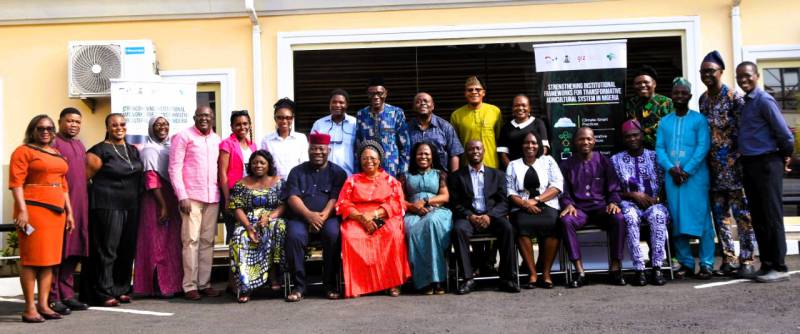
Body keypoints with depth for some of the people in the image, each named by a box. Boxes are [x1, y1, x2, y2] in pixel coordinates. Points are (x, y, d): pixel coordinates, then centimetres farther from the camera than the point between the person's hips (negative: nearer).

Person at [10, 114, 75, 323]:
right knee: (31, 258, -4)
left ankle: (43, 304, 13)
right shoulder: (23, 151, -1)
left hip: (56, 211, 7)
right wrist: (22, 210, -18)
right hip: (33, 209, -7)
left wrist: (69, 212, 19)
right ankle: (29, 308, 0)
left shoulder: (57, 154, 19)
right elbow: (16, 182, -10)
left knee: (49, 259, 7)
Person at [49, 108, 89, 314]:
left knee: (74, 251, 9)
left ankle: (67, 295, 17)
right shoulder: (53, 142, -4)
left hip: (79, 206, 7)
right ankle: (53, 298, 1)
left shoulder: (80, 145, 20)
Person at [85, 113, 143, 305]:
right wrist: (100, 193, -7)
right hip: (107, 207, -7)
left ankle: (121, 289, 19)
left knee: (127, 250, 9)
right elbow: (85, 177, -8)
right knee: (106, 250, -4)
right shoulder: (100, 151, -5)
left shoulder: (133, 150, 15)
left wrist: (136, 198, 15)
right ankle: (104, 293, 2)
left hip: (131, 207, 7)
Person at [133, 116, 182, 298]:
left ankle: (172, 284, 15)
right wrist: (163, 205, -20)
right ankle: (160, 286, 4)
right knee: (158, 244, -2)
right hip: (156, 201, -7)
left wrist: (173, 203, 7)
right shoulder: (150, 150, -7)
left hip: (172, 200, 7)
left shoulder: (169, 147, 15)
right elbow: (152, 180, -15)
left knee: (172, 244, 9)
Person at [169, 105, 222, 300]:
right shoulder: (184, 137, 0)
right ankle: (189, 286, 0)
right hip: (191, 197, -5)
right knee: (191, 240, -5)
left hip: (212, 197, 5)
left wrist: (222, 194, 7)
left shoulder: (216, 140, 14)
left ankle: (205, 283, 13)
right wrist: (182, 196, -11)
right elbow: (174, 168, -4)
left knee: (208, 241, 7)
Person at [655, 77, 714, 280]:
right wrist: (671, 169, -10)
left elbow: (703, 147, -6)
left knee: (701, 217, -5)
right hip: (672, 176, 4)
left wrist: (686, 171, -14)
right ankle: (685, 263, 13)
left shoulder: (699, 119, 4)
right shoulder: (664, 122, 14)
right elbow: (659, 149, 7)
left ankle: (706, 264, 1)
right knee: (677, 220, 4)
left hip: (695, 175, -3)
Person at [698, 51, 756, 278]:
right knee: (720, 214, 8)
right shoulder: (703, 99, 12)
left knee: (742, 213, -3)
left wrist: (739, 160, -15)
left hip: (733, 165, -6)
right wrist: (705, 160, 12)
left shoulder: (734, 97, -7)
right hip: (713, 166, 7)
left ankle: (746, 260, 3)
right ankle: (728, 259, 16)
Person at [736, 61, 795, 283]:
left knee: (772, 217, -3)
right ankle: (766, 264, 19)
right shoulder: (744, 102, 13)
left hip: (766, 164, -8)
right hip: (749, 165, 8)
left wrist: (785, 156, -1)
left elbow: (785, 134, -13)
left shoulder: (764, 100, -12)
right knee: (758, 218, 11)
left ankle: (779, 267, 3)